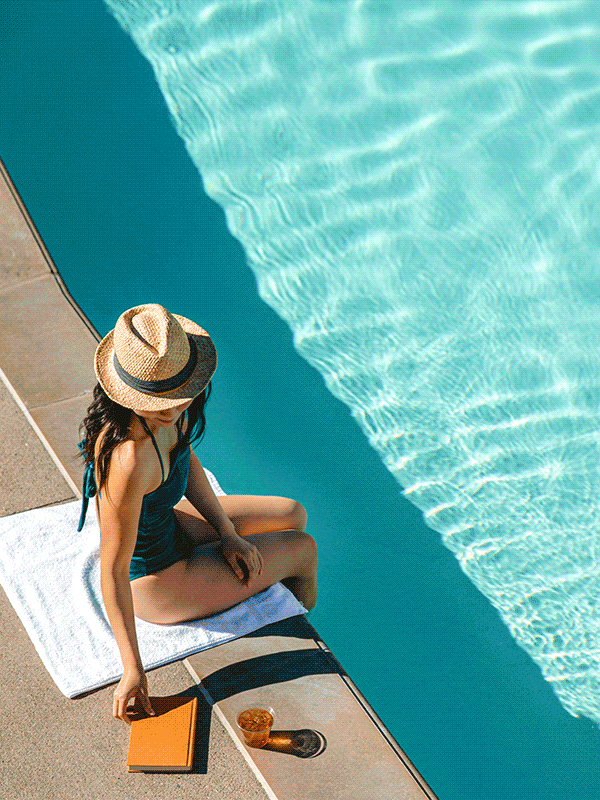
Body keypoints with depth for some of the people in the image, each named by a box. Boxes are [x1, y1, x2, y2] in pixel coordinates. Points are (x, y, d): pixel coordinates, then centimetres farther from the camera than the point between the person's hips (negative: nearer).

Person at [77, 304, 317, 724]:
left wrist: (227, 532, 0)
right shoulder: (130, 458, -42)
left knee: (294, 515, 23)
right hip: (155, 583, -8)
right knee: (303, 549, 10)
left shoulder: (167, 411, -17)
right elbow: (112, 571, -34)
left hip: (165, 526, 8)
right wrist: (133, 669, -29)